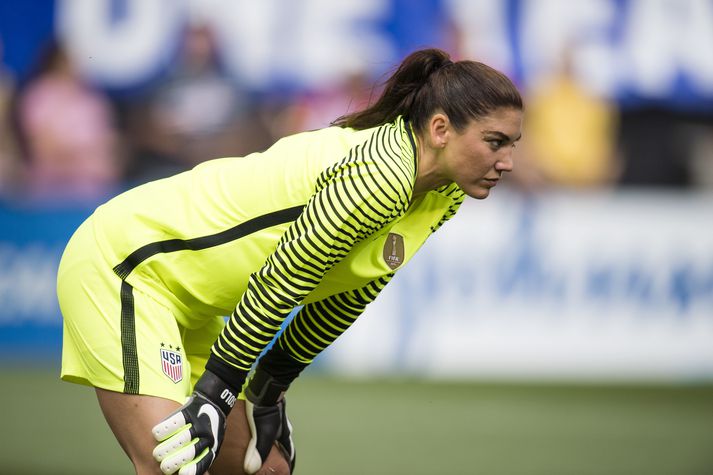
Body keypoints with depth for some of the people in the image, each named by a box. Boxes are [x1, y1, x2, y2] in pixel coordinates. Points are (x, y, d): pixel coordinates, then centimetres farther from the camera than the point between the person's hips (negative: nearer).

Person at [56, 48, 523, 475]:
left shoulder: (441, 197, 0)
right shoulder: (382, 173, -28)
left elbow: (342, 298, 10)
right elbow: (278, 284, -25)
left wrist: (269, 390, 11)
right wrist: (213, 397, -19)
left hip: (189, 306, 10)